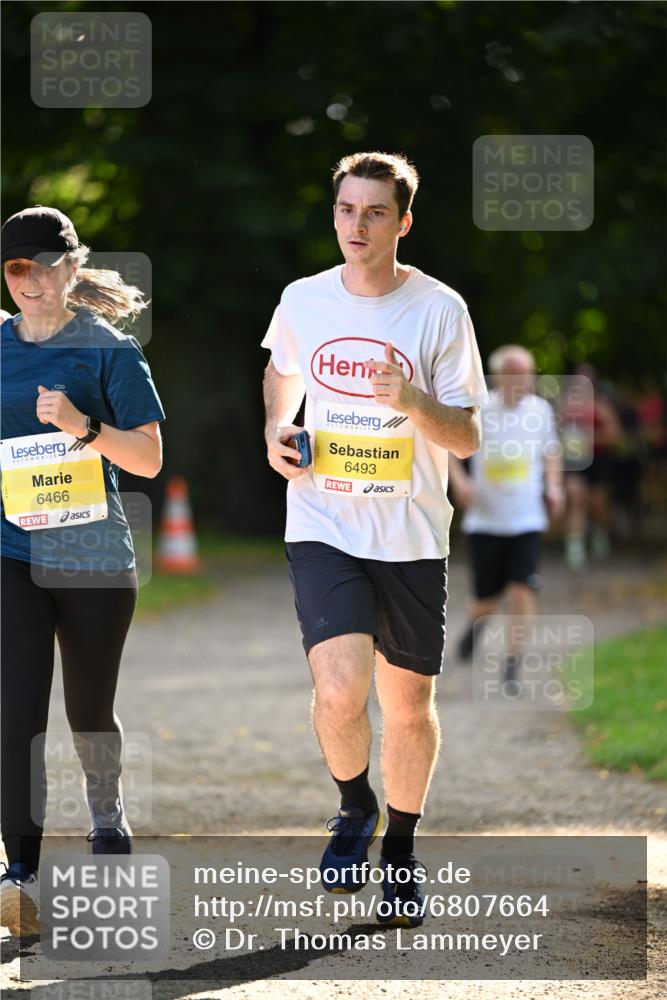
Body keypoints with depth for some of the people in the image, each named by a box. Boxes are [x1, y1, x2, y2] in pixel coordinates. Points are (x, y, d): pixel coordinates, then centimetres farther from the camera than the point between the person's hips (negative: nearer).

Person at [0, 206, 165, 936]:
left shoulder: (107, 349, -3)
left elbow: (148, 458, -6)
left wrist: (82, 426, -20)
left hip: (92, 555, -1)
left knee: (88, 711, 13)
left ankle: (106, 815, 44)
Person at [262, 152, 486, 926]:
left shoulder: (440, 310, -6)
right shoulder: (303, 302, 1)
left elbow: (467, 438, -5)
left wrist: (415, 402, -24)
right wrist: (276, 431, 4)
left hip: (410, 536, 0)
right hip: (323, 529, 0)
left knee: (408, 703, 9)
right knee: (340, 693, -18)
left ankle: (400, 848, 30)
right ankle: (355, 808, 12)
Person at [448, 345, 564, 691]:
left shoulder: (540, 410, 0)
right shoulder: (477, 412, -9)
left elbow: (551, 450, 18)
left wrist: (553, 486, 4)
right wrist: (459, 481, -10)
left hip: (527, 521, 1)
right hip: (485, 520, -1)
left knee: (522, 592, -13)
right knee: (486, 602, 5)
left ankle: (512, 667, -4)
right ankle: (474, 627, 42)